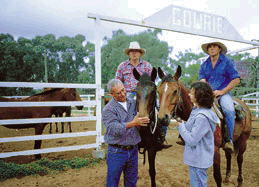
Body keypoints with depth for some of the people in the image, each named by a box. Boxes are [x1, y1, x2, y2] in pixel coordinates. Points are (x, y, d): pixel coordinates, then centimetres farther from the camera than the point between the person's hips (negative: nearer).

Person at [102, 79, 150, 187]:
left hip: (133, 150, 5)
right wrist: (132, 123, -34)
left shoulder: (133, 103, 5)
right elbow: (113, 128, -23)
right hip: (117, 151, -4)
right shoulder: (108, 109, -11)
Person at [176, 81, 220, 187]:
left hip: (198, 160, -10)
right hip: (196, 158, 10)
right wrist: (184, 124, 0)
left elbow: (192, 140, -27)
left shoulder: (202, 117, -29)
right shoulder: (197, 109, 3)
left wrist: (181, 126, -16)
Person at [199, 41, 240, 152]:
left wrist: (222, 91, -12)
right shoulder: (204, 65, 13)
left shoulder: (227, 62, 2)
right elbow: (202, 80, 4)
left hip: (223, 93, -3)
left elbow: (236, 80, -4)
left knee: (229, 110, -32)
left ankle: (228, 139, -21)